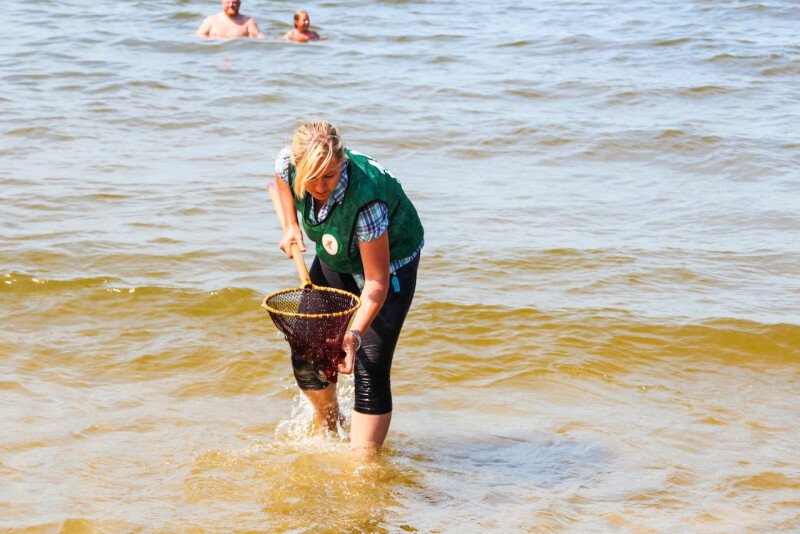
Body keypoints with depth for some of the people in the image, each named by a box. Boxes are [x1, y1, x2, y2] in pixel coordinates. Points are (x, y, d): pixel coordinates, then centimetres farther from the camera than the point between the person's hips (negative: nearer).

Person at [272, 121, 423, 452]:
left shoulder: (365, 202, -42)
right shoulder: (288, 164, -27)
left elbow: (377, 282, -35)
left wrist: (355, 334, -46)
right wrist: (290, 225, -6)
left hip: (390, 259, -6)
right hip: (334, 258, 6)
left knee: (370, 371, -16)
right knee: (306, 356, 8)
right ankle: (327, 429, 37)